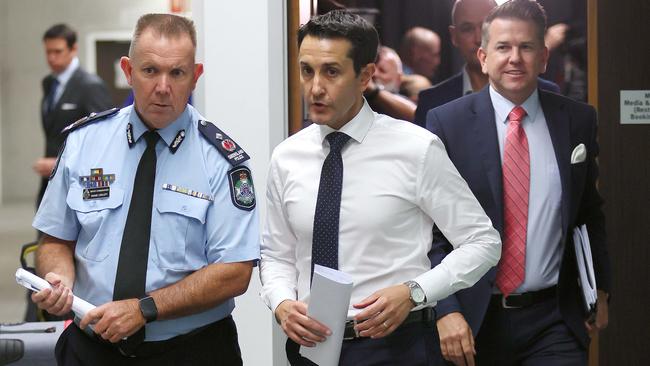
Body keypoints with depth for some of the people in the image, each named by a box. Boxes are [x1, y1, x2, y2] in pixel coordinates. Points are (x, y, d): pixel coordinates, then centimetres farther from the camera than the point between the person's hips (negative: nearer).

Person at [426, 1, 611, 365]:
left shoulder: (577, 120, 4)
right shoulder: (447, 123, -5)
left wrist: (600, 290, 14)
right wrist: (447, 310, -14)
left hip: (555, 322, 2)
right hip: (473, 321, -1)